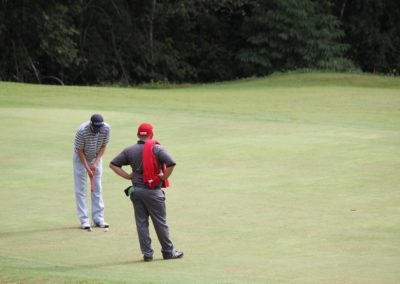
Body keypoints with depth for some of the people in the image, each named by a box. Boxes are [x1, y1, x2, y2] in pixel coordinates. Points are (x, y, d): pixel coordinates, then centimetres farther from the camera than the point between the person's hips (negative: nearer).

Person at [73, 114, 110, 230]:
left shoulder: (106, 128, -22)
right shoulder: (82, 131, -32)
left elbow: (103, 146, -8)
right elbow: (80, 151, -21)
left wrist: (95, 163, -15)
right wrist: (87, 168, -21)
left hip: (96, 158, 3)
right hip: (81, 158, -3)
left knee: (97, 188, 2)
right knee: (80, 189, -6)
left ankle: (98, 218, 5)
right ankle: (84, 220, -5)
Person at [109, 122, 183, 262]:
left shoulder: (129, 150, 4)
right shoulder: (157, 149, -8)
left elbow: (113, 164, 4)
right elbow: (171, 164, -20)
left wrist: (128, 176, 4)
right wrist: (164, 177, -6)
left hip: (136, 191, 3)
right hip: (153, 192, -3)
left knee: (141, 223, 8)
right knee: (160, 222, 6)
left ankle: (147, 253, 7)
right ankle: (168, 251, 14)